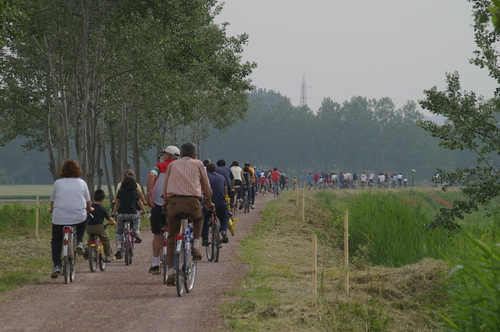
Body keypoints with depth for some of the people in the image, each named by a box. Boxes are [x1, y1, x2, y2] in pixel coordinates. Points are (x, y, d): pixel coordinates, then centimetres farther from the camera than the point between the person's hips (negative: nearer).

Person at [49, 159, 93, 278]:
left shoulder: (57, 183, 7)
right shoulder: (81, 183, 9)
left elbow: (52, 202, 16)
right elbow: (88, 203, 17)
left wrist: (52, 209, 39)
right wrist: (89, 209, 39)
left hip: (59, 219, 0)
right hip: (79, 218, 0)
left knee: (56, 241, 18)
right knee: (84, 219, 35)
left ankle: (57, 266, 3)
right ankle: (79, 243, 17)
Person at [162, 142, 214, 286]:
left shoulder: (172, 164, 20)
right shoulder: (198, 164, 17)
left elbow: (165, 188, 23)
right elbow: (206, 186, 23)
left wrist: (165, 203, 40)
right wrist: (209, 203, 38)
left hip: (173, 201, 1)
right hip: (192, 202, -1)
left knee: (171, 239, 11)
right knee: (198, 219, 35)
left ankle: (171, 274, 2)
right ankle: (195, 247, 17)